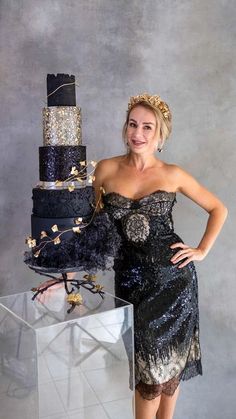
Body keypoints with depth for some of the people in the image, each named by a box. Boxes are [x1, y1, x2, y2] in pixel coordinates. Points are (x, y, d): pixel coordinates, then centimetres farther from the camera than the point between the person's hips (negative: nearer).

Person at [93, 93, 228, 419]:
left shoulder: (173, 175, -2)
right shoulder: (106, 169, 0)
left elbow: (218, 209, 9)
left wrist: (202, 250, 1)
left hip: (173, 276, 0)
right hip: (130, 277, 1)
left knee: (169, 358, 12)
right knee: (148, 361, 9)